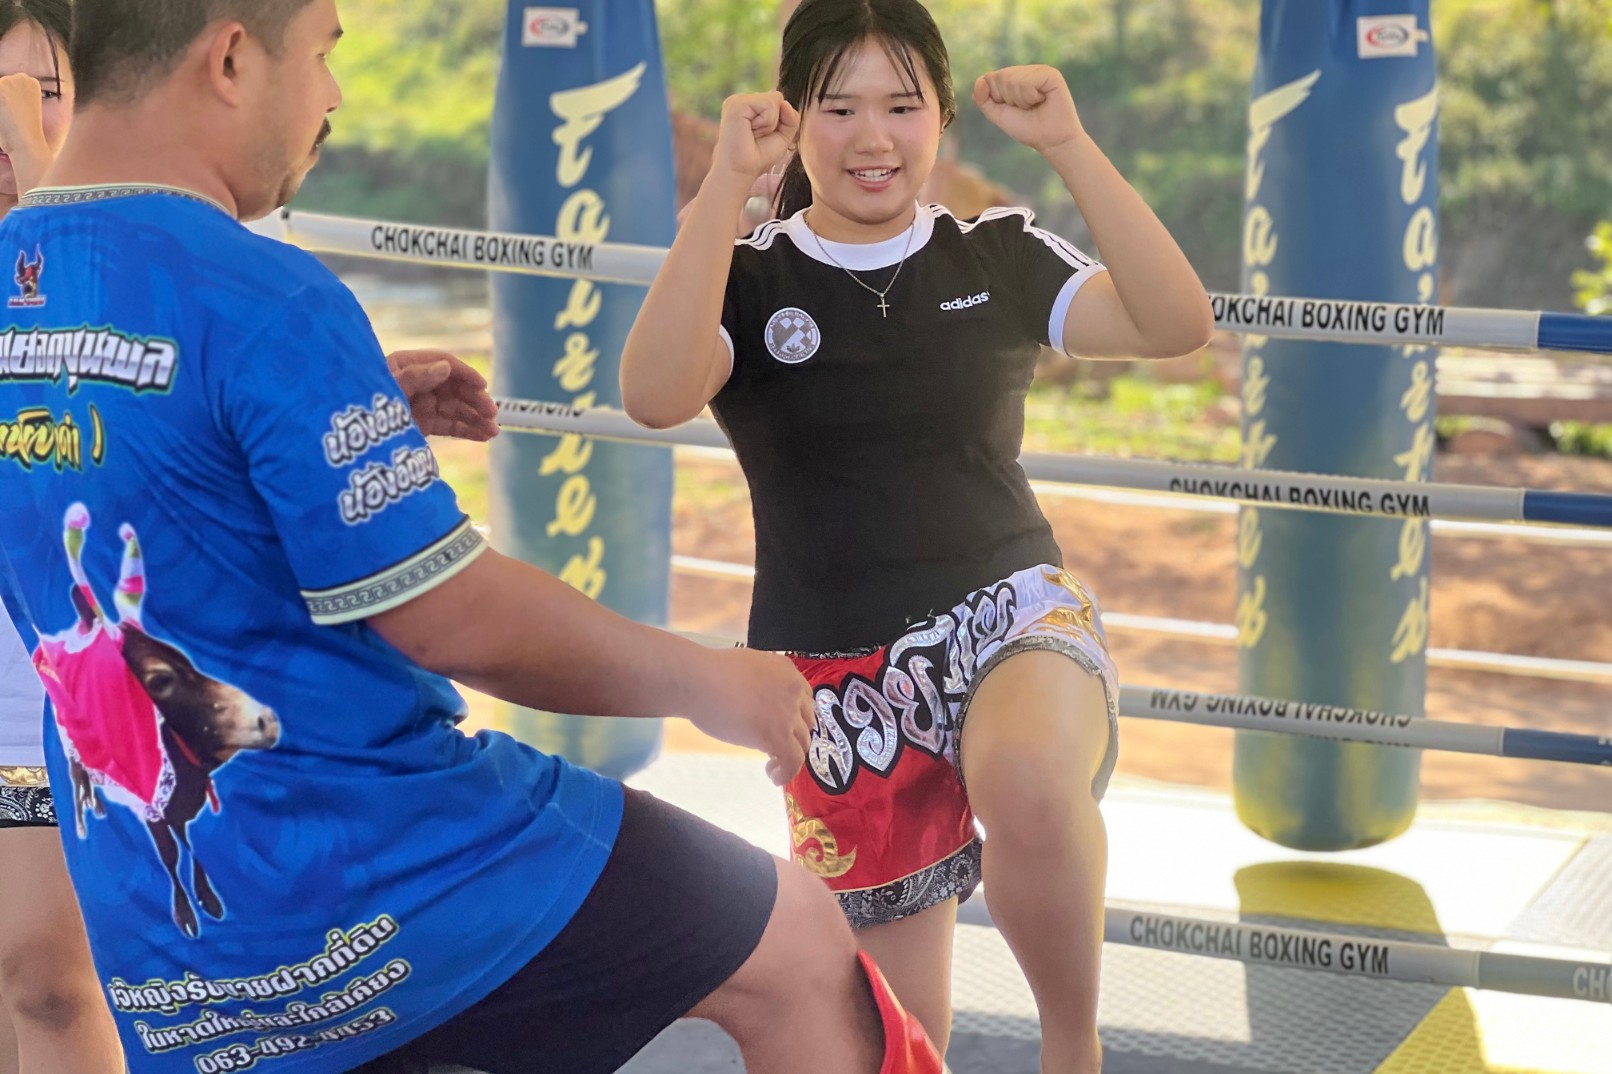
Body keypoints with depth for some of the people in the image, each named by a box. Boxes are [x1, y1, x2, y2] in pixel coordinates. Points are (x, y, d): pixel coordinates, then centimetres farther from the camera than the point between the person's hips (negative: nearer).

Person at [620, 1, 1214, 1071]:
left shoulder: (998, 258, 5)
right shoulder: (751, 280, 2)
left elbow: (1176, 325, -8)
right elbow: (655, 397, -19)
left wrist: (1070, 146, -13)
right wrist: (726, 183, -22)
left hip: (1012, 611, -1)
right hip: (841, 669, 1)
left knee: (1029, 784, -37)